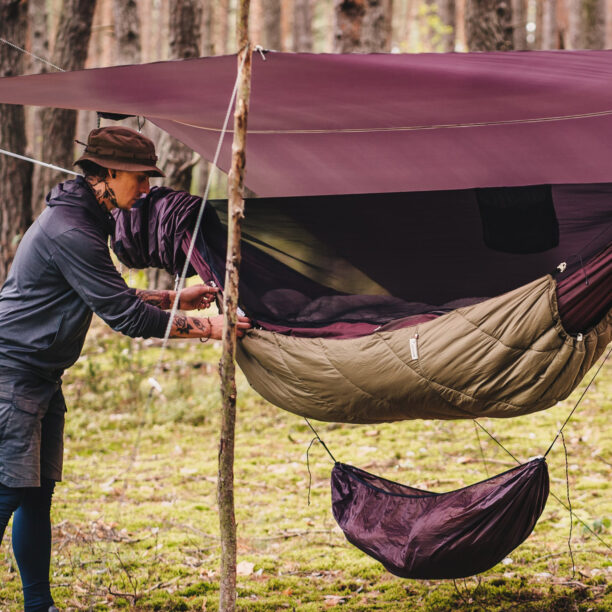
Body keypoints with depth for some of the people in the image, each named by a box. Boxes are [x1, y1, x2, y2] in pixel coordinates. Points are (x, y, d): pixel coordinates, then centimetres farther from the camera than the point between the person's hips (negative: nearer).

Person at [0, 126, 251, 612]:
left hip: (41, 377, 10)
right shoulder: (71, 233, -21)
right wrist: (205, 327, -14)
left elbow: (108, 298, 23)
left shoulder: (81, 219, 12)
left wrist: (175, 299, 17)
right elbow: (125, 317, -20)